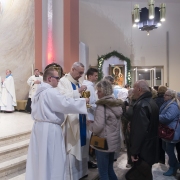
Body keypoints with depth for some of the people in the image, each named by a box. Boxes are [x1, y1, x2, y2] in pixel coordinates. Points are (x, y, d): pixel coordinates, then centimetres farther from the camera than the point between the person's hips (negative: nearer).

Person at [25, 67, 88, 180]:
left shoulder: (40, 91, 13)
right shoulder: (51, 92, -19)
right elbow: (66, 104, -25)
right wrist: (83, 101, -14)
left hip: (39, 126, 10)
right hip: (50, 129, -10)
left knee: (40, 156, 18)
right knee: (52, 158, 3)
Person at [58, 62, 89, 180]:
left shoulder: (78, 82, 15)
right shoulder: (63, 81, -8)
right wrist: (78, 91, -24)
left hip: (80, 118, 8)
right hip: (71, 119, -8)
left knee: (80, 145, 15)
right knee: (71, 147, 0)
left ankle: (80, 171, 30)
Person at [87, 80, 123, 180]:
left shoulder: (102, 105, -18)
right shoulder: (117, 104, 8)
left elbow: (98, 127, -25)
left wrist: (89, 123, -6)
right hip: (114, 141, 8)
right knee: (109, 169, 22)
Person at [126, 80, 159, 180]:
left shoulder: (141, 105, -23)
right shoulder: (152, 102, 10)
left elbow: (139, 131, -29)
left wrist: (134, 151, -22)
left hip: (143, 149, -10)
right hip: (151, 146, 10)